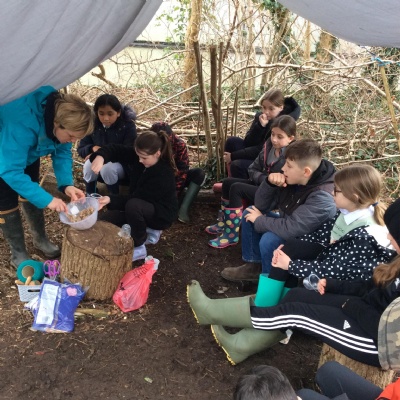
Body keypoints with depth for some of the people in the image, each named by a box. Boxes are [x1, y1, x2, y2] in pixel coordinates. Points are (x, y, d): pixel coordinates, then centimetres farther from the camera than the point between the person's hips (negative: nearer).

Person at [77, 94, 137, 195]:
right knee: (89, 165, -32)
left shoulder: (128, 126, -13)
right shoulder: (93, 125, -2)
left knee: (107, 168, -36)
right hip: (98, 162, 3)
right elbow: (81, 149, 3)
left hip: (121, 164, -3)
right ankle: (90, 195, -7)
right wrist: (93, 148, -20)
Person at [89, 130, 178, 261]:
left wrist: (110, 200, -35)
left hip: (161, 214, -8)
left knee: (133, 205, -38)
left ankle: (138, 248, -18)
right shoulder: (140, 157, -9)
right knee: (107, 219, -11)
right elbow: (116, 150, -13)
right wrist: (100, 156, -35)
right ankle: (148, 229, 7)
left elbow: (137, 198, -29)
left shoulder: (164, 174, -29)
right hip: (142, 208, 8)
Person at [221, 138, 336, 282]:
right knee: (250, 213, 3)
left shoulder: (322, 197, -33)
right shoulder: (293, 180, -10)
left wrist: (260, 220, -22)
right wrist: (269, 183, -25)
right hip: (289, 229, 8)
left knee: (269, 239, -31)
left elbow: (291, 229, -38)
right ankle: (253, 266, 12)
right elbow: (261, 206, -6)